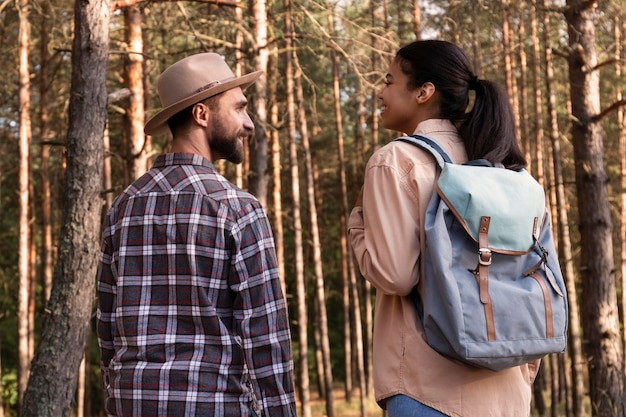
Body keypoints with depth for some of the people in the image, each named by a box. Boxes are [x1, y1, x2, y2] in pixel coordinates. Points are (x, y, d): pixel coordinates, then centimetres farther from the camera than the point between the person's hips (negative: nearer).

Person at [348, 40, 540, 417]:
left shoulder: (396, 160, -7)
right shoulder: (496, 164, 11)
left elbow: (393, 274, -14)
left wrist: (358, 221, 4)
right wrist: (525, 372, 18)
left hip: (432, 384, -6)